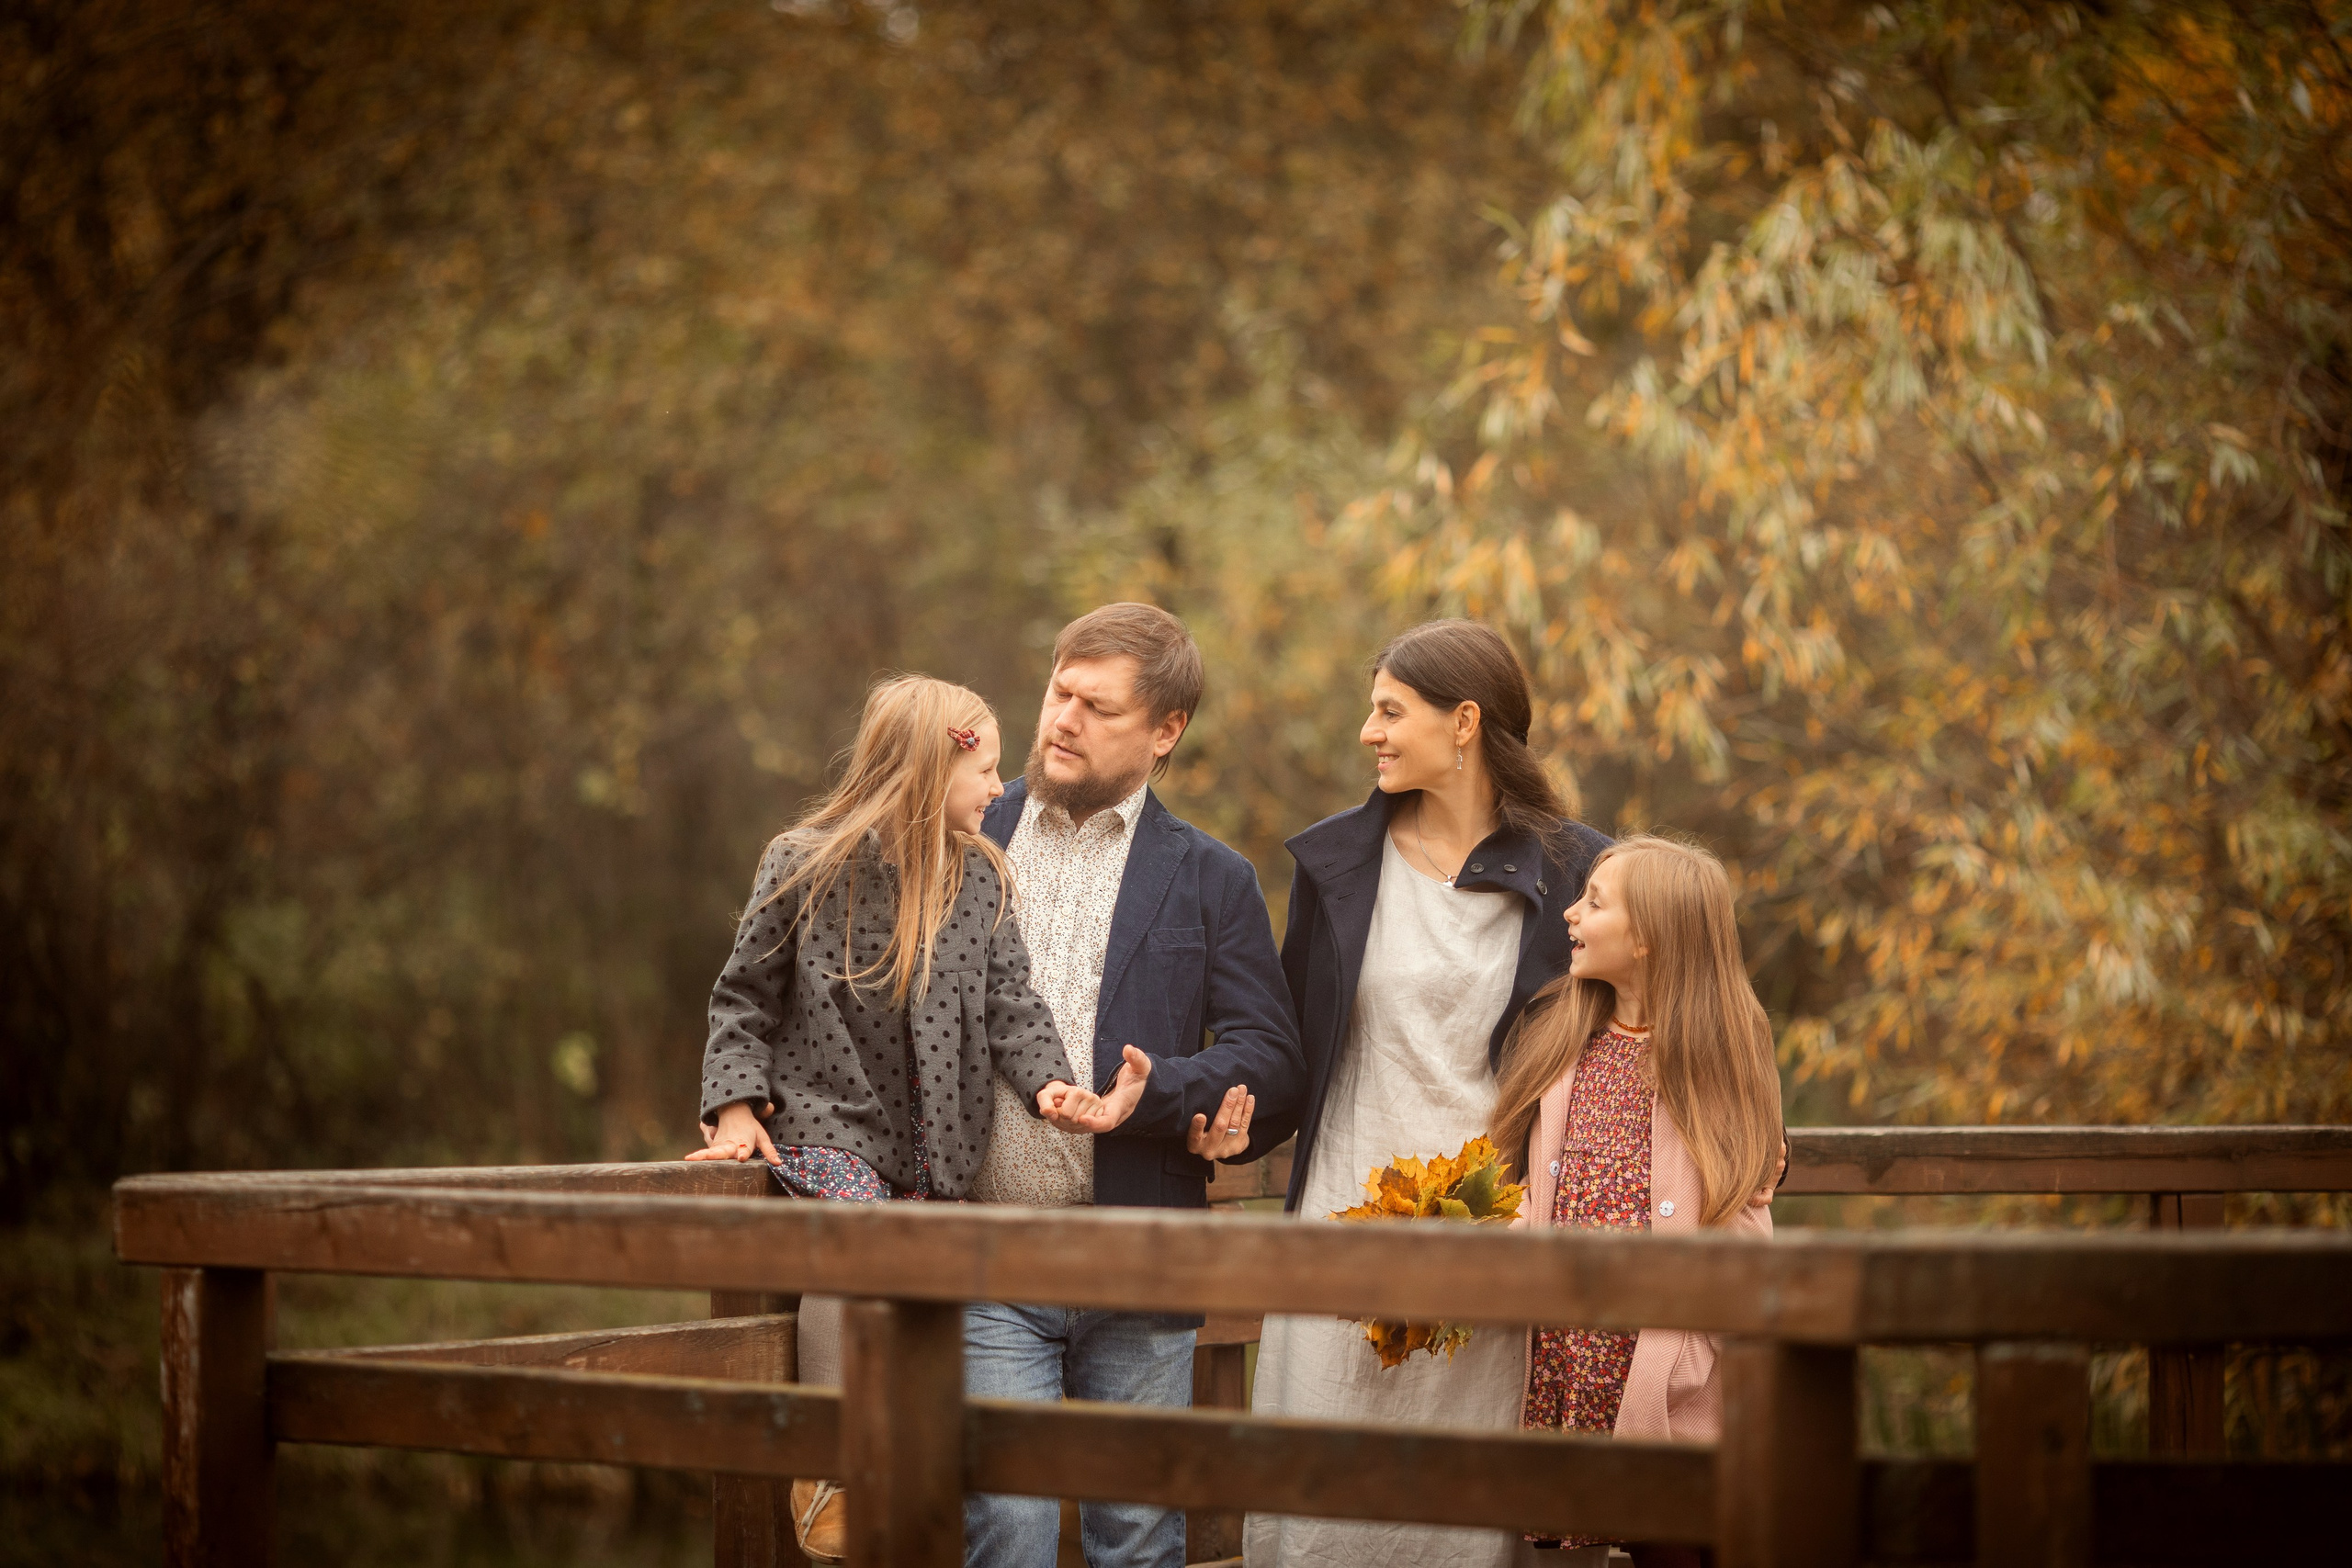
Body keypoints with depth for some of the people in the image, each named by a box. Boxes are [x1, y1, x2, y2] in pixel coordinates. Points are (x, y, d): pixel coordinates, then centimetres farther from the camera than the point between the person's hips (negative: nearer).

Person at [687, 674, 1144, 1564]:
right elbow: (746, 997, 6)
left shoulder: (978, 877, 8)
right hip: (826, 1121, -4)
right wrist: (737, 1106, -5)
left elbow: (1008, 1004, 4)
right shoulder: (803, 865, -1)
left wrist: (1048, 1086, -14)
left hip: (933, 1142, 4)